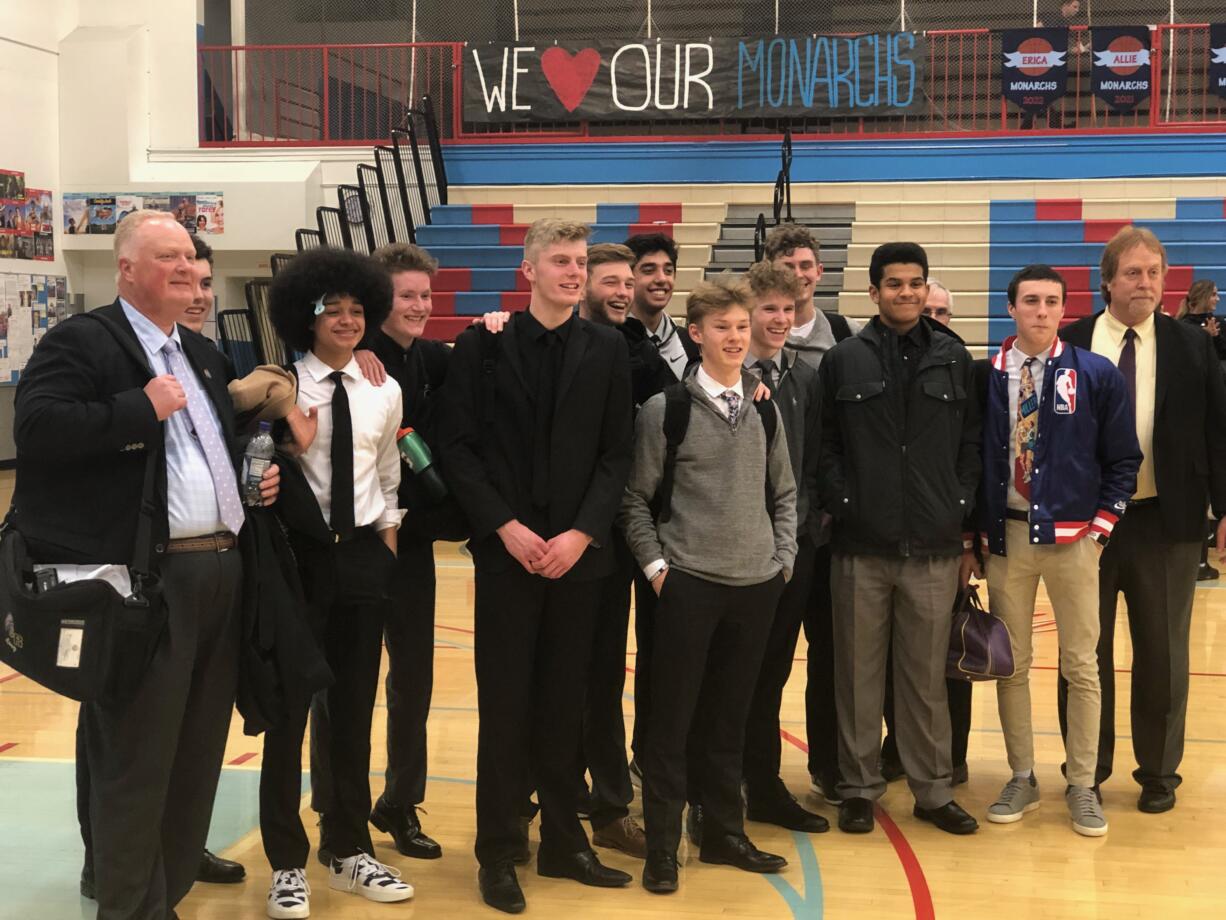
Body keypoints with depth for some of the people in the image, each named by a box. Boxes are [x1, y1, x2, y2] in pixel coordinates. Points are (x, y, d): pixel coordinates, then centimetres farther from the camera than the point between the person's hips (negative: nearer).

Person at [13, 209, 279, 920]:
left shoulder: (204, 356, 20)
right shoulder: (81, 343, -5)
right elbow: (37, 428, -19)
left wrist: (260, 474, 12)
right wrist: (143, 408, -19)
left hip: (223, 570, 8)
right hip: (148, 580, -8)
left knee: (198, 751, 14)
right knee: (137, 759, 0)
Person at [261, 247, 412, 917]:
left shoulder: (384, 392, 5)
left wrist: (387, 545, 10)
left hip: (364, 553, 4)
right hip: (299, 553, -4)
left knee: (354, 709, 13)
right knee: (289, 708, 4)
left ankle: (349, 851, 27)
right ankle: (287, 862, 18)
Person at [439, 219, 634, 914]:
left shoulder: (608, 349, 5)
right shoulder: (482, 345, 0)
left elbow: (618, 454, 2)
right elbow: (459, 447, -2)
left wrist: (583, 532, -10)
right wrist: (506, 528, -12)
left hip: (580, 552, 2)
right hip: (506, 550, -1)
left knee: (565, 702, 8)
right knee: (505, 703, 3)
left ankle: (564, 842, 20)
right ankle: (499, 852, 14)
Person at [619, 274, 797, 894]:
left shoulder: (765, 409, 7)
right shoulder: (664, 408, -4)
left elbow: (784, 493, 15)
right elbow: (636, 499, -1)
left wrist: (783, 558, 6)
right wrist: (655, 565, -7)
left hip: (756, 586, 4)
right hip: (688, 584, -4)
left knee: (729, 717, 12)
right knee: (673, 717, 0)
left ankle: (724, 833, 24)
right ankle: (662, 847, 10)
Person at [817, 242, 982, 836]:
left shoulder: (952, 358, 7)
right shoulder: (844, 360, 3)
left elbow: (970, 445, 8)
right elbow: (826, 446, 3)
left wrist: (963, 517, 4)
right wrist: (842, 504, -6)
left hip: (934, 548, 1)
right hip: (861, 547, -1)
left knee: (927, 676, 7)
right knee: (859, 675, 6)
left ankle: (934, 790, 19)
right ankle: (859, 787, 19)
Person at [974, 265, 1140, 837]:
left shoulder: (1097, 375, -1)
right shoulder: (987, 377, 2)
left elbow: (1123, 459, 3)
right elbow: (972, 458, 7)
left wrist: (1101, 526, -4)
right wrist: (980, 531, 3)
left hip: (1073, 537, -1)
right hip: (1006, 536, 1)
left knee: (1081, 665, 4)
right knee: (1010, 663, 8)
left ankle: (1082, 786, 14)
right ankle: (1022, 778, 20)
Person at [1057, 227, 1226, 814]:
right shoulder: (1068, 345, 0)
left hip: (1166, 522, 0)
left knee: (1162, 653, 9)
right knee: (1086, 651, 9)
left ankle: (1159, 773, 23)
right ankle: (1087, 770, 23)